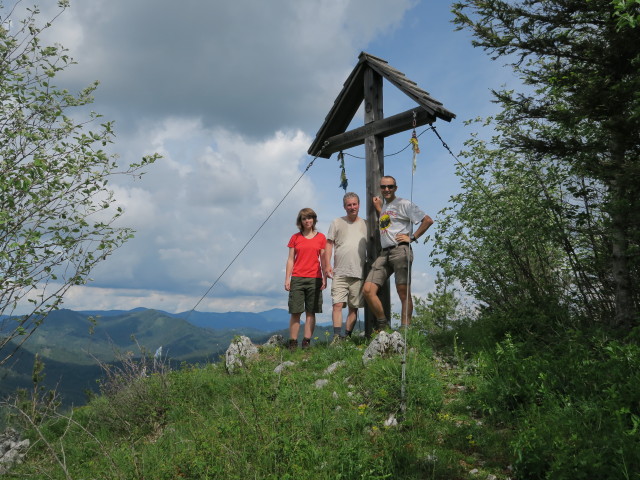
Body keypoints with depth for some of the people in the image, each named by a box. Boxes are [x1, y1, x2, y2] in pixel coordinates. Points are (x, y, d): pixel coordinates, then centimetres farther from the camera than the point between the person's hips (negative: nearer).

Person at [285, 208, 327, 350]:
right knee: (295, 312, -3)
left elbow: (323, 259, 9)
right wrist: (287, 278, 2)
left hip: (314, 279, 0)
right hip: (297, 279, 0)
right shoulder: (295, 238, 9)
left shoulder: (321, 238, 9)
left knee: (311, 312, 0)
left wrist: (325, 278, 1)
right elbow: (290, 259, 9)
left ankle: (306, 343, 5)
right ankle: (293, 343, 1)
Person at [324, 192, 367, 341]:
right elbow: (329, 245, 4)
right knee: (338, 304, -11)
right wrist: (327, 264, -6)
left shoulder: (365, 225, 13)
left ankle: (347, 337, 11)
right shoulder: (337, 223, 9)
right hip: (340, 273, -2)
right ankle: (337, 336, -11)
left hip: (358, 273, 2)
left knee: (354, 307, 4)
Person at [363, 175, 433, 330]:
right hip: (384, 253, 7)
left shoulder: (403, 204, 2)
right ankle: (382, 324, 6)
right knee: (367, 290, -7)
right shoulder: (383, 206, 24)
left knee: (403, 293, -5)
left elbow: (428, 220, -1)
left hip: (400, 250, -6)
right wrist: (379, 209, 21)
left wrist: (412, 237, -4)